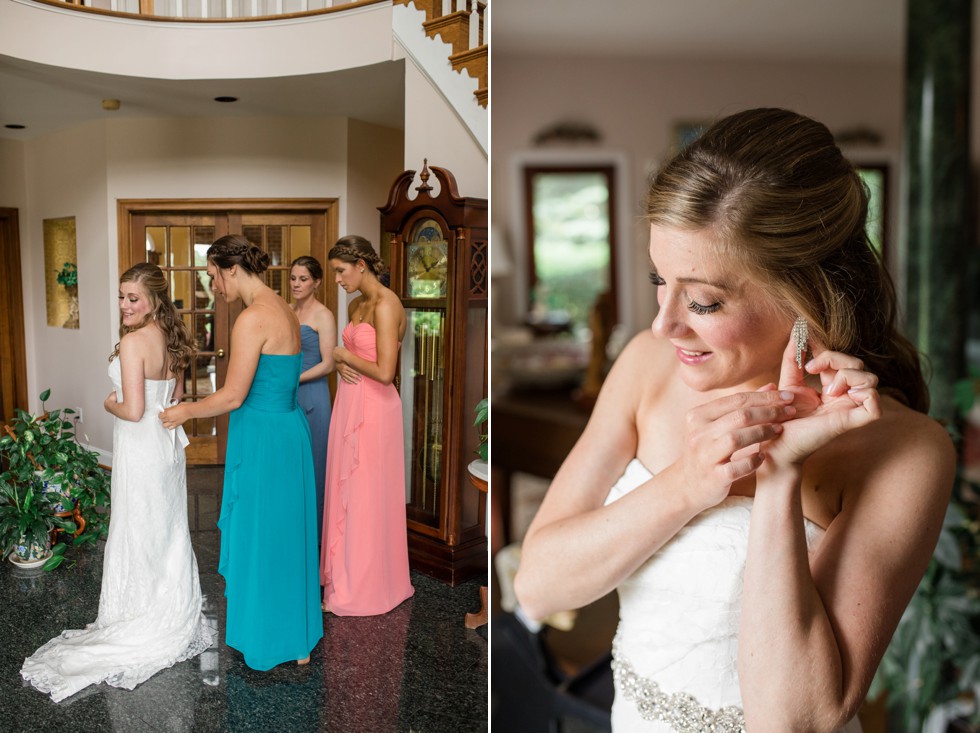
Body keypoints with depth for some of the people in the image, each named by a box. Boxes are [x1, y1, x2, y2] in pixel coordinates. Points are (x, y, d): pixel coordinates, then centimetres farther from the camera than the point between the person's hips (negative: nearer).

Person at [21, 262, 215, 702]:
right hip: (169, 444, 8)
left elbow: (133, 410, -22)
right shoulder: (171, 338, 4)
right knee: (168, 531, 18)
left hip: (141, 448, -8)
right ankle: (177, 617, 31)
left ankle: (140, 626, 19)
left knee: (137, 535, 6)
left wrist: (110, 404, -4)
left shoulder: (132, 341, -20)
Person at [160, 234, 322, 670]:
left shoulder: (252, 319, -19)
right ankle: (299, 639, 32)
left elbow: (232, 396, -18)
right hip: (290, 432, 9)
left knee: (258, 540, 6)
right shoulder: (284, 310, 9)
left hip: (262, 441, -9)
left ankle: (264, 644, 23)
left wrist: (185, 412, -1)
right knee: (288, 536, 18)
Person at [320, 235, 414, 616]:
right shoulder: (355, 305, 10)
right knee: (346, 491, 16)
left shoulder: (386, 305, -18)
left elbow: (384, 372, -24)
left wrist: (342, 354, -10)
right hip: (350, 404, 9)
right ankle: (346, 573, 31)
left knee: (365, 497, 1)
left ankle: (362, 589, 16)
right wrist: (341, 365, -1)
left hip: (373, 409, -9)